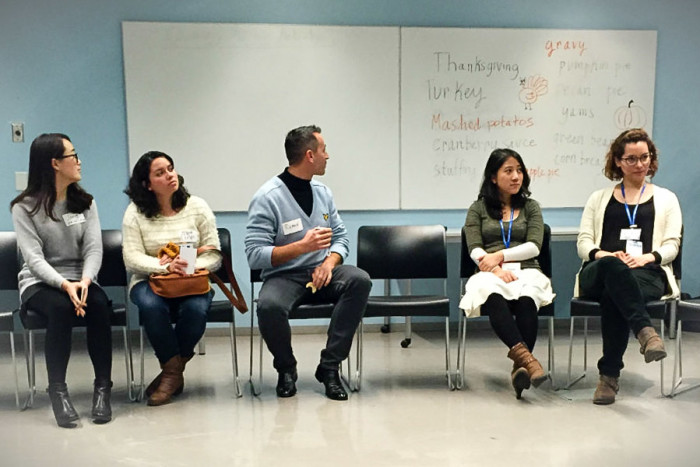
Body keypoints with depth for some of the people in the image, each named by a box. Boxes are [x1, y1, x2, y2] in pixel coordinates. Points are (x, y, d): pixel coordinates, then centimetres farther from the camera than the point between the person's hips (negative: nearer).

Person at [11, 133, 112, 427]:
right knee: (61, 308, -36)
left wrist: (85, 281, -24)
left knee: (99, 305, -31)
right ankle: (57, 391, -24)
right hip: (39, 283, -2)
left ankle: (103, 387, -22)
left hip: (79, 280, 3)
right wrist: (64, 285, -31)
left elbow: (94, 249, -3)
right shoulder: (24, 207, -3)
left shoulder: (85, 203, 7)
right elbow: (34, 258, -14)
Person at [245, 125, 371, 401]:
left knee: (359, 280, -25)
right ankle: (286, 369, -3)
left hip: (320, 273, 5)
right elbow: (254, 255, -15)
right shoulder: (267, 197, -10)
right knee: (269, 306, -37)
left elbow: (341, 237, 10)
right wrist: (302, 246, -24)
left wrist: (329, 263, -11)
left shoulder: (323, 192, 8)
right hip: (283, 276, -5)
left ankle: (329, 367, -14)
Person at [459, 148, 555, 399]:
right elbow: (475, 250, 3)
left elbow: (534, 246, 4)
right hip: (491, 273, -1)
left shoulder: (530, 206, 19)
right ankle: (525, 356, -52)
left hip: (525, 271, 1)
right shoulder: (478, 208, 16)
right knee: (493, 296, -39)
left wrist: (500, 255, -10)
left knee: (526, 298, -37)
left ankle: (520, 367, -44)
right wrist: (495, 268, -17)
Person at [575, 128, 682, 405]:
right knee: (613, 266, -40)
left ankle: (609, 374, -35)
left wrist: (647, 257, -13)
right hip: (598, 274, 1)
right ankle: (645, 331, -51)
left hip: (647, 274, 0)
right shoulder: (599, 199, 26)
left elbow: (671, 245, 11)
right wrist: (602, 254, -11)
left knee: (613, 296, -38)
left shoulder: (666, 199, 24)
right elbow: (583, 242, 14)